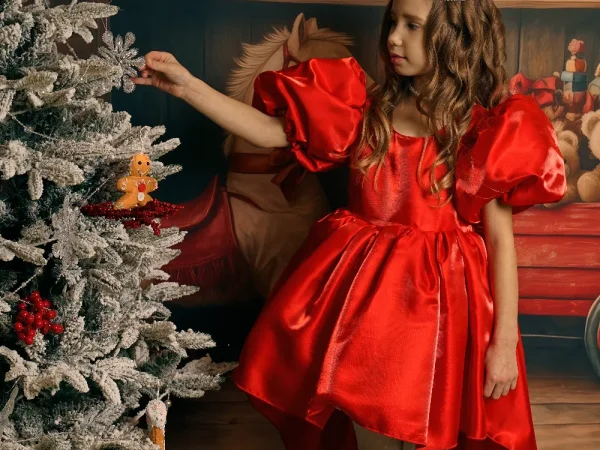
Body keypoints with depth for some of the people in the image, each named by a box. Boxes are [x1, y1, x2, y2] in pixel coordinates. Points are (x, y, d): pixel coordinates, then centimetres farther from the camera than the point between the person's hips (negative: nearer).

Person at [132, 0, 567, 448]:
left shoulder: (488, 131, -7)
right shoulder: (367, 110, 4)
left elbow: (500, 238, -7)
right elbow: (271, 131, 2)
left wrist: (504, 341, -9)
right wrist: (186, 85, -6)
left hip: (438, 295, -3)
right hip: (356, 284, 4)